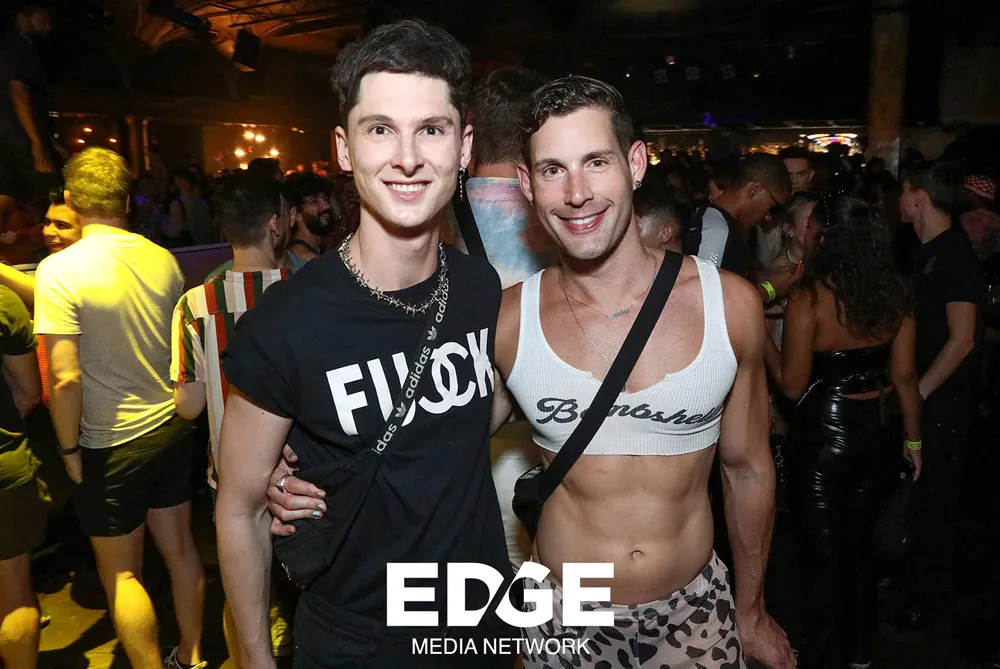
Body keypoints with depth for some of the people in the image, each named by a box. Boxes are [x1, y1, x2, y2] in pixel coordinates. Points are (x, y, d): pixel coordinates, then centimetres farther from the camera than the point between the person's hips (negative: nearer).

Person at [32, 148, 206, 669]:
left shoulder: (59, 270, -18)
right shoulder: (162, 259, -2)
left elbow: (65, 379, -20)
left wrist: (69, 449, -6)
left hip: (113, 445, -5)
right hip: (173, 427, 6)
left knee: (120, 572, 11)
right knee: (179, 547, 18)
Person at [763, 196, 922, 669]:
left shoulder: (809, 298, -19)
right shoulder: (895, 294, -3)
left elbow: (793, 385, -16)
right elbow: (904, 375, 1)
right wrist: (912, 438, 12)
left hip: (826, 435, -6)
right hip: (881, 432, 6)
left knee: (823, 551, 12)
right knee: (858, 541, 23)